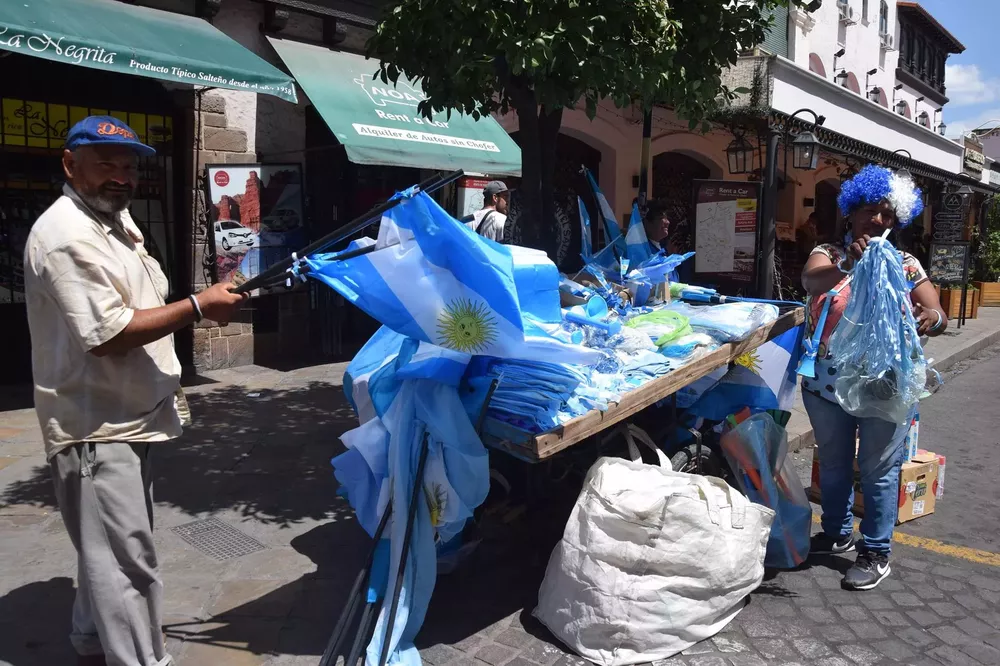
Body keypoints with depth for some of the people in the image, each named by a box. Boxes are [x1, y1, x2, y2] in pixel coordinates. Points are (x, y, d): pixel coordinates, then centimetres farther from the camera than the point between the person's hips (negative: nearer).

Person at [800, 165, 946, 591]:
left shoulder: (904, 265, 3)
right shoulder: (829, 255, 1)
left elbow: (938, 315, -3)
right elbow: (811, 280, -23)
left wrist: (933, 319, -28)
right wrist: (846, 265, -44)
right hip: (828, 382, 1)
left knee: (878, 469, 5)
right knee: (833, 462, 16)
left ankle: (876, 553, 20)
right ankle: (837, 533, 36)